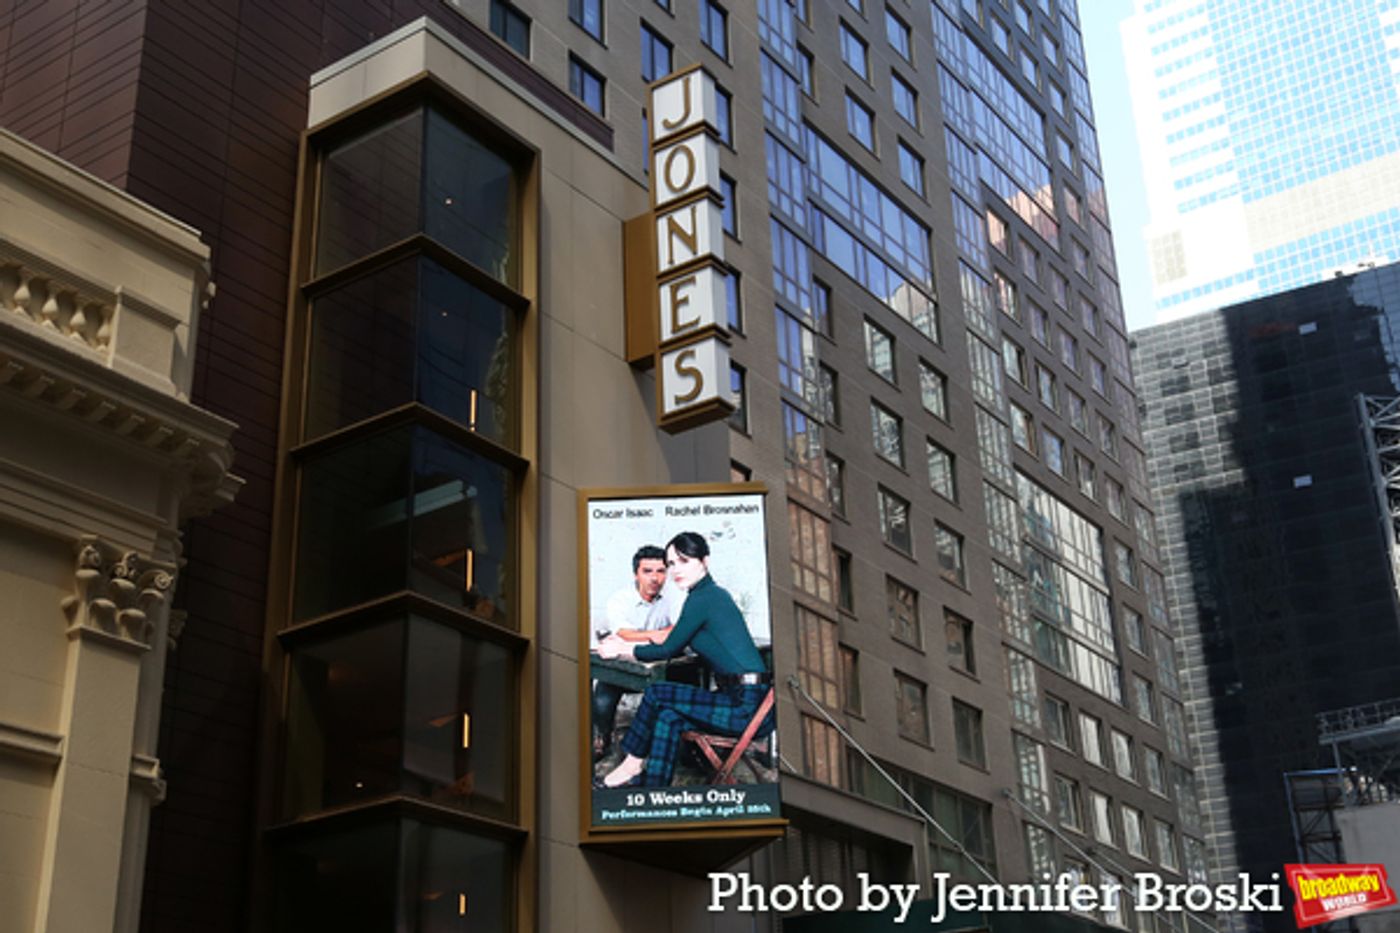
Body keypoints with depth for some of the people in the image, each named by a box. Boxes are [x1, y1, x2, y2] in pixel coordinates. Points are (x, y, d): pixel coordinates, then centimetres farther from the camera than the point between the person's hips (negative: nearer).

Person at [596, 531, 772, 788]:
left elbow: (669, 649, -4)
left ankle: (633, 765, 15)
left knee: (656, 695, -2)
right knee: (667, 716, 6)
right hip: (749, 701, 9)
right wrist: (626, 646, 25)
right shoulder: (714, 594, 18)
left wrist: (622, 650, 10)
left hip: (747, 706, -9)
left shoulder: (702, 598, -11)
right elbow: (676, 646, 26)